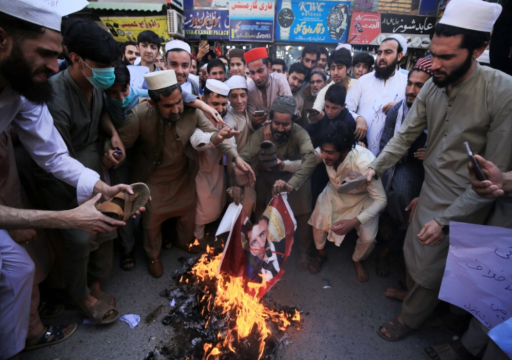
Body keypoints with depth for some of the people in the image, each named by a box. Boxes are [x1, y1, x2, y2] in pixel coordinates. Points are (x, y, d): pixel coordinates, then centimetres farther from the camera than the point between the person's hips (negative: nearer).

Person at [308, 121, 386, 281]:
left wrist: (355, 221, -42)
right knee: (318, 222, -13)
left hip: (363, 199, -2)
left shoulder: (364, 163, -39)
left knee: (368, 238, -14)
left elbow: (381, 200, -31)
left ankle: (357, 260, 24)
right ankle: (321, 253, 22)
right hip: (335, 193, 3)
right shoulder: (326, 152, -30)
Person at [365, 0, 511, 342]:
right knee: (414, 253, 22)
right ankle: (411, 293, 53)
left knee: (430, 271, 12)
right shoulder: (432, 88, -5)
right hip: (429, 193, 5)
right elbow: (405, 135, 1)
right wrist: (374, 168, -11)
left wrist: (445, 220, -19)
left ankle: (409, 319, 40)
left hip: (462, 206, -5)